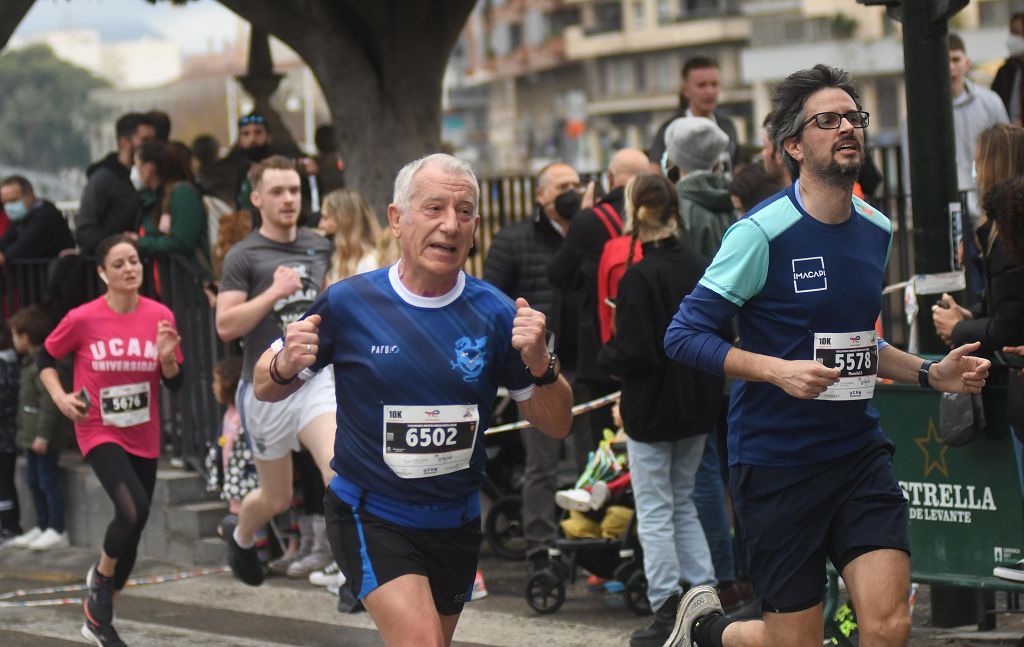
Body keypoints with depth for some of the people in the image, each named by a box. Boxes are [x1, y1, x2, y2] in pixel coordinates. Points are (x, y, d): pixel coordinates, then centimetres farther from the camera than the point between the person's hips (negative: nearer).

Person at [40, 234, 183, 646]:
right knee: (133, 510, -26)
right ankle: (102, 577, 4)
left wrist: (167, 357, -19)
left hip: (144, 439, 4)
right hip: (100, 433, -4)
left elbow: (175, 383, 2)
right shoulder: (83, 319, -11)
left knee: (132, 531, 11)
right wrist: (60, 396, -11)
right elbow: (46, 358, 5)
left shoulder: (160, 316, -4)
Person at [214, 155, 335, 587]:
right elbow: (225, 325, -15)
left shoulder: (318, 246, 9)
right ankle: (239, 535, 46)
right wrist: (274, 292, -20)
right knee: (277, 497, 12)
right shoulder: (244, 256, -7)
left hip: (316, 378, 3)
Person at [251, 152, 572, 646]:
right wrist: (286, 366, -22)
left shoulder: (495, 313, -5)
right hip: (370, 518, -4)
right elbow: (266, 389, 1)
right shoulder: (349, 303, -10)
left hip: (456, 525, 4)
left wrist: (539, 364, -21)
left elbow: (556, 424, -1)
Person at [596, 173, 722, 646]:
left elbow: (634, 353, -21)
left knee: (655, 512, 3)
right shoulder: (705, 270, 1)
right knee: (683, 503, 19)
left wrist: (605, 355, -2)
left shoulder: (640, 277, -19)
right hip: (697, 408, 6)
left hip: (652, 409, -6)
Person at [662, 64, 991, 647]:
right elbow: (684, 336, -13)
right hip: (776, 462, -5)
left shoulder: (877, 231, 9)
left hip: (860, 452, 5)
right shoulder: (763, 233, -12)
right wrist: (778, 370, -24)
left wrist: (930, 374, 9)